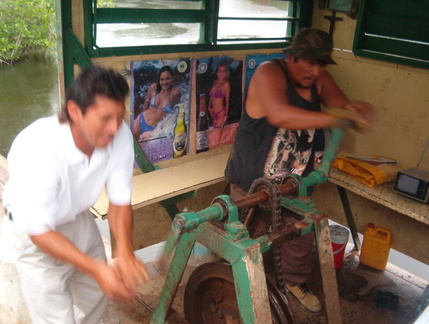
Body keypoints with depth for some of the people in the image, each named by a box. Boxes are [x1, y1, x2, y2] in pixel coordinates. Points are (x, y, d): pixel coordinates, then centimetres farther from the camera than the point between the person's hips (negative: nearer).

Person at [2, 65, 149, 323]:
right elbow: (39, 231, -30)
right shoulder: (38, 148, -37)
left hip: (81, 219, 5)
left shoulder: (121, 136, -25)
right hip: (40, 234, -4)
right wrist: (97, 269, -38)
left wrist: (125, 252, -31)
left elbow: (120, 201, -15)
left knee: (96, 298, 19)